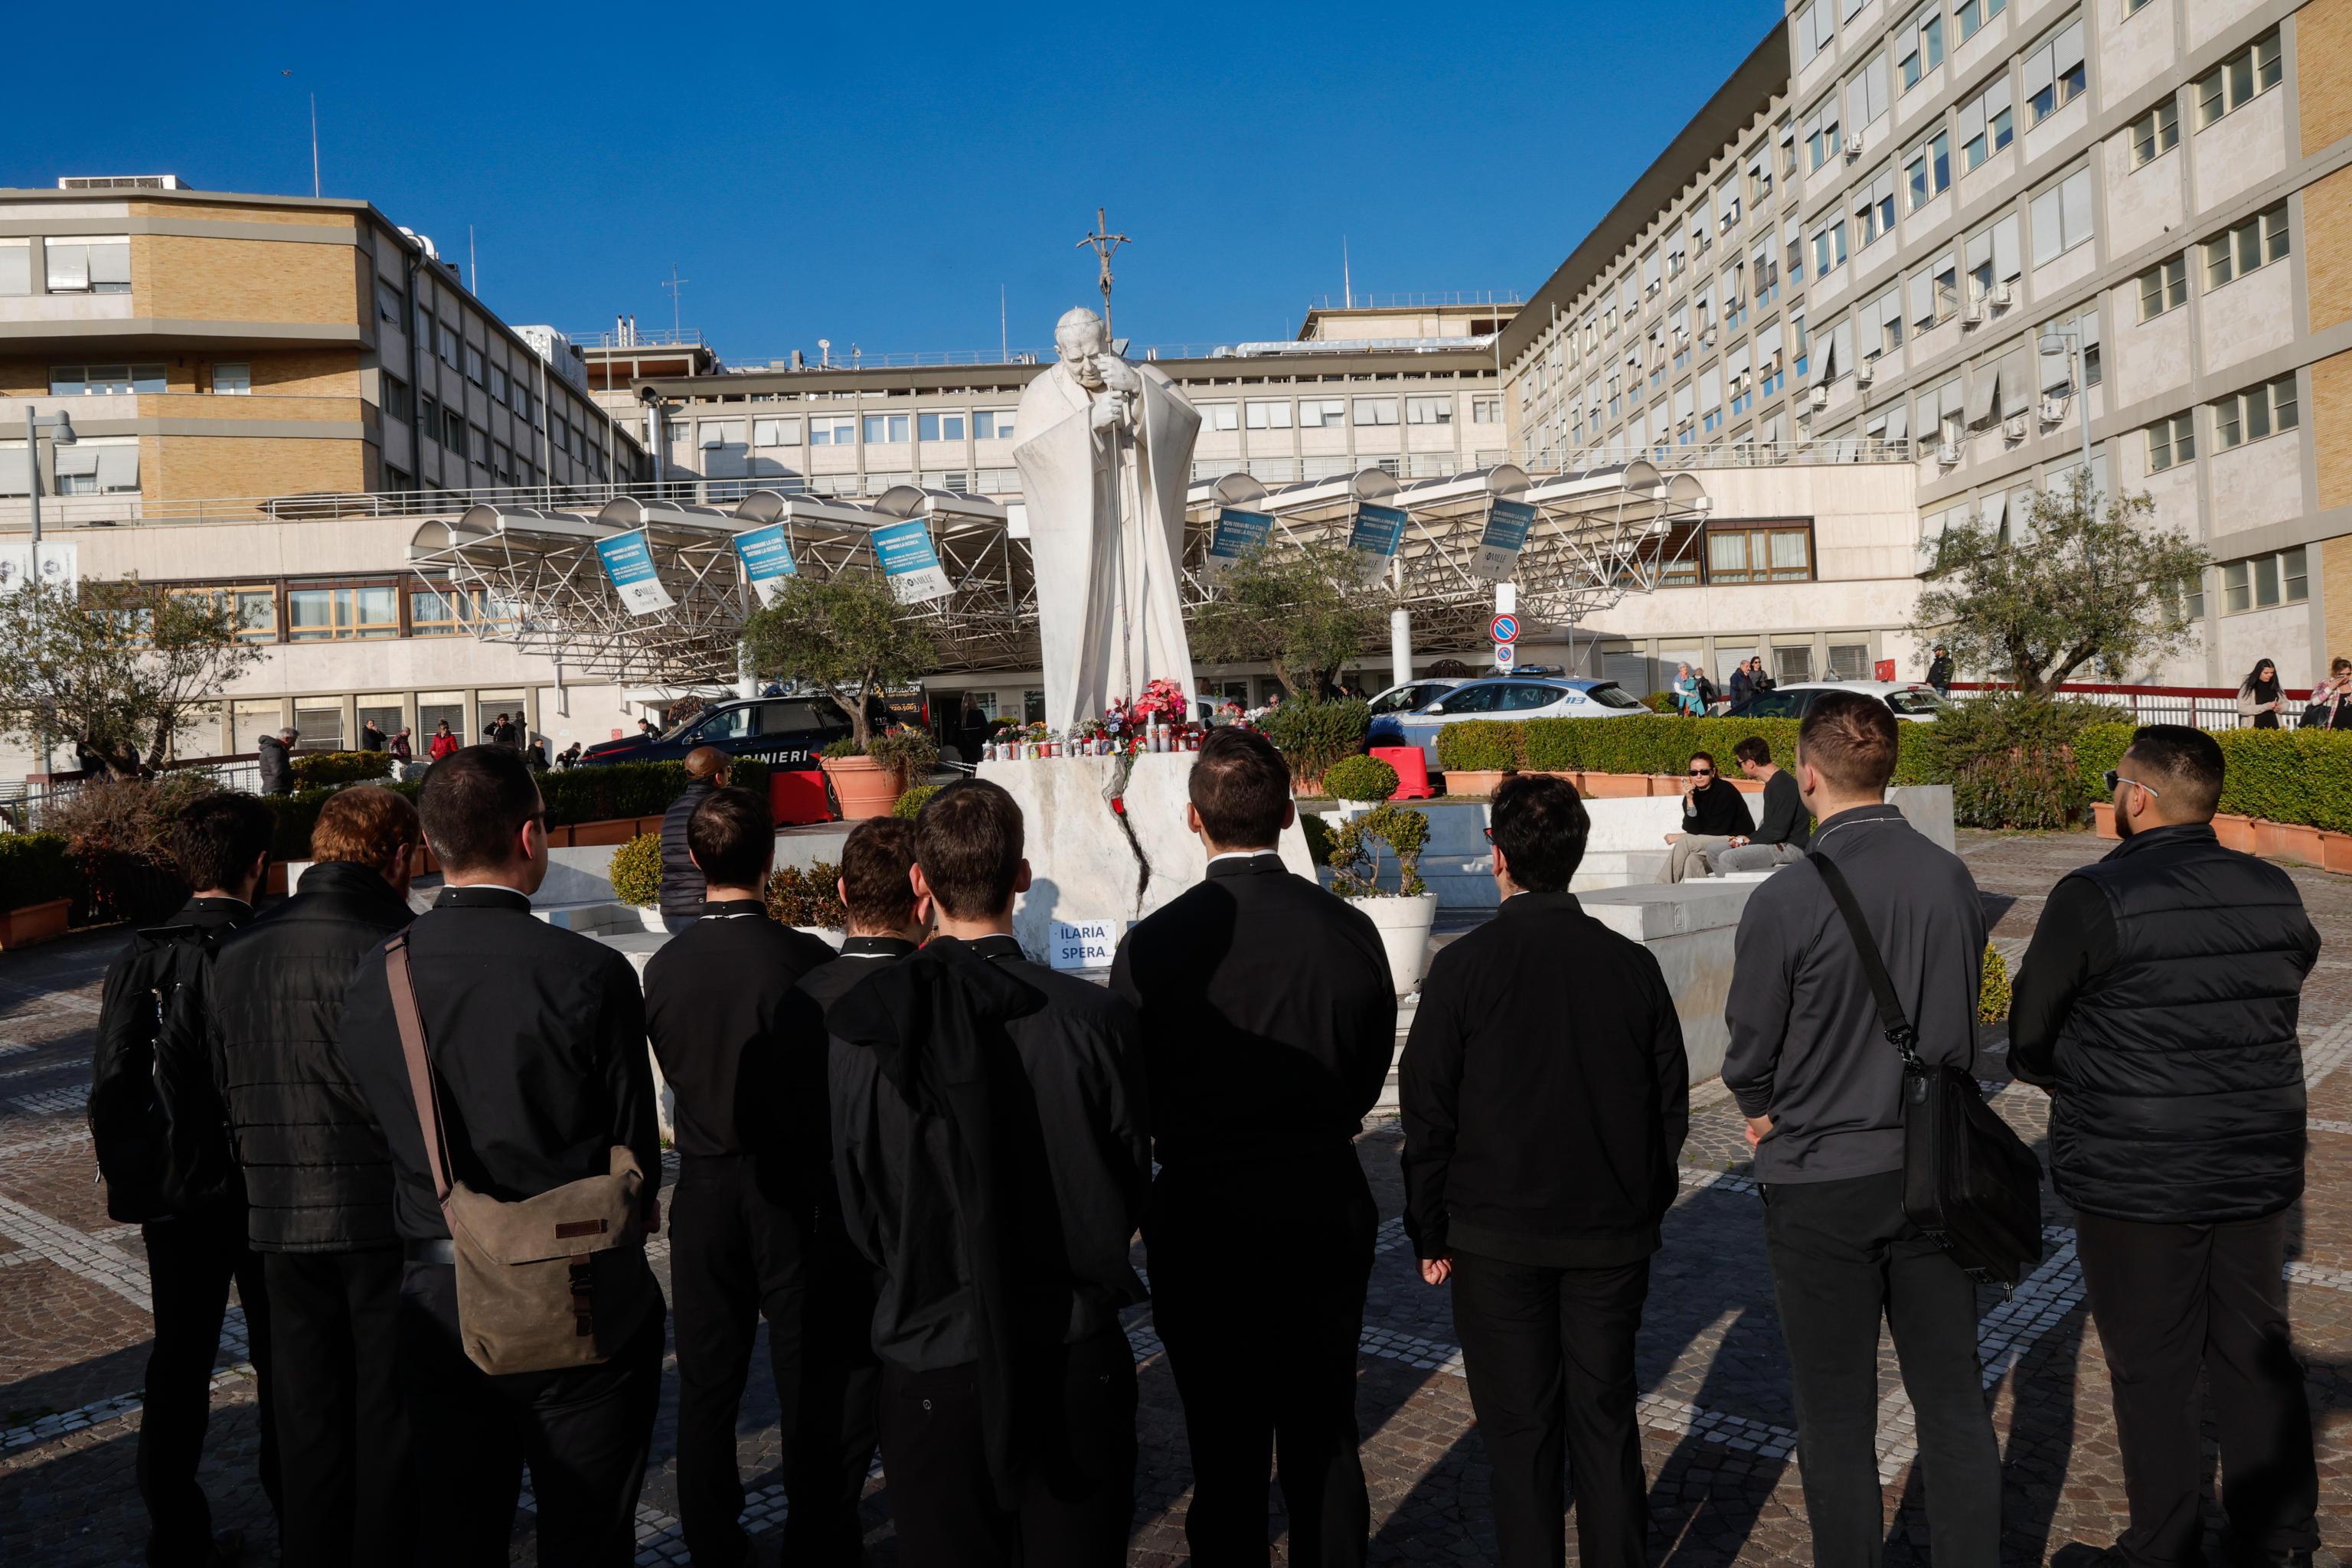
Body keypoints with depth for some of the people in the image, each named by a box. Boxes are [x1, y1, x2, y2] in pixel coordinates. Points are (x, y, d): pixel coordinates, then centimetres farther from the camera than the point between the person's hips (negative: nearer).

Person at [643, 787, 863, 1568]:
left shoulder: (664, 966, -6)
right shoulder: (804, 959, -18)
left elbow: (676, 1073, 5)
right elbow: (838, 1082, -12)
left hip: (704, 1194, 4)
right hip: (794, 1193, -3)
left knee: (707, 1381, 16)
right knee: (809, 1381, 9)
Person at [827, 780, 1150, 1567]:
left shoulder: (861, 1029, -12)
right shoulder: (1096, 1018, -14)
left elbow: (860, 1207, -1)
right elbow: (1131, 1185, -2)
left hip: (932, 1362, 1)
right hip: (1076, 1358, 0)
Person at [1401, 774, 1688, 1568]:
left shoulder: (1463, 967, -12)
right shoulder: (1632, 964, -3)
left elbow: (1428, 1113, -9)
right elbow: (1671, 1103, 5)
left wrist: (1431, 1234, 2)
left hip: (1497, 1238, -3)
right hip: (1613, 1235, 3)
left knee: (1520, 1430, 9)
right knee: (1606, 1421, 15)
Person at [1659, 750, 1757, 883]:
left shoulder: (1725, 790, -13)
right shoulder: (1693, 794, 3)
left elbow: (1719, 830, -16)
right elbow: (1694, 830, -6)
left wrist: (1680, 837, -11)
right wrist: (1690, 801, -18)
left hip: (1738, 841, -5)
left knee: (1685, 842, -22)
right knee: (1692, 859, -28)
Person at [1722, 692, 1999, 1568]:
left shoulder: (1786, 901, -19)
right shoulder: (1953, 880, -4)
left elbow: (1749, 1055, -9)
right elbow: (1962, 1025, 8)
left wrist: (1767, 1115, 12)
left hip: (1820, 1184, -4)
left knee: (1836, 1420, 10)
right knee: (1953, 1404, 16)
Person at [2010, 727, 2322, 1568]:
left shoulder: (2093, 897, -18)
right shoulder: (2274, 890, 1)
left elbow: (2029, 1042, -11)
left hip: (2135, 1180, -6)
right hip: (2259, 1168, 6)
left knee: (2152, 1373, 7)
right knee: (2258, 1355, 19)